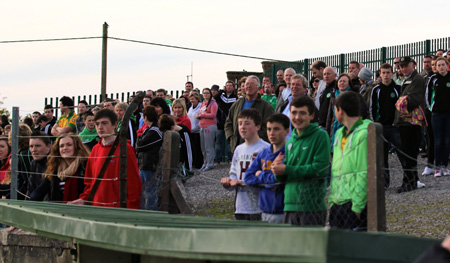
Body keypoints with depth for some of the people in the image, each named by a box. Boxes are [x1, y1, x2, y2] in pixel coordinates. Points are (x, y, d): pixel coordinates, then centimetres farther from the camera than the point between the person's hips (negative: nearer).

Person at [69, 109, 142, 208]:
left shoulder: (125, 149, -7)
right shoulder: (95, 149, 14)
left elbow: (133, 183, -9)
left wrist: (131, 211, -14)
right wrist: (83, 199, 7)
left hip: (117, 207, -6)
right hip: (95, 207, 6)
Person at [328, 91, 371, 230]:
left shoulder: (364, 134, -12)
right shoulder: (340, 133, 15)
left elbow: (365, 175, -16)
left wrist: (357, 207, -17)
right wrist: (332, 199, 13)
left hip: (355, 203, -8)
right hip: (338, 203, 8)